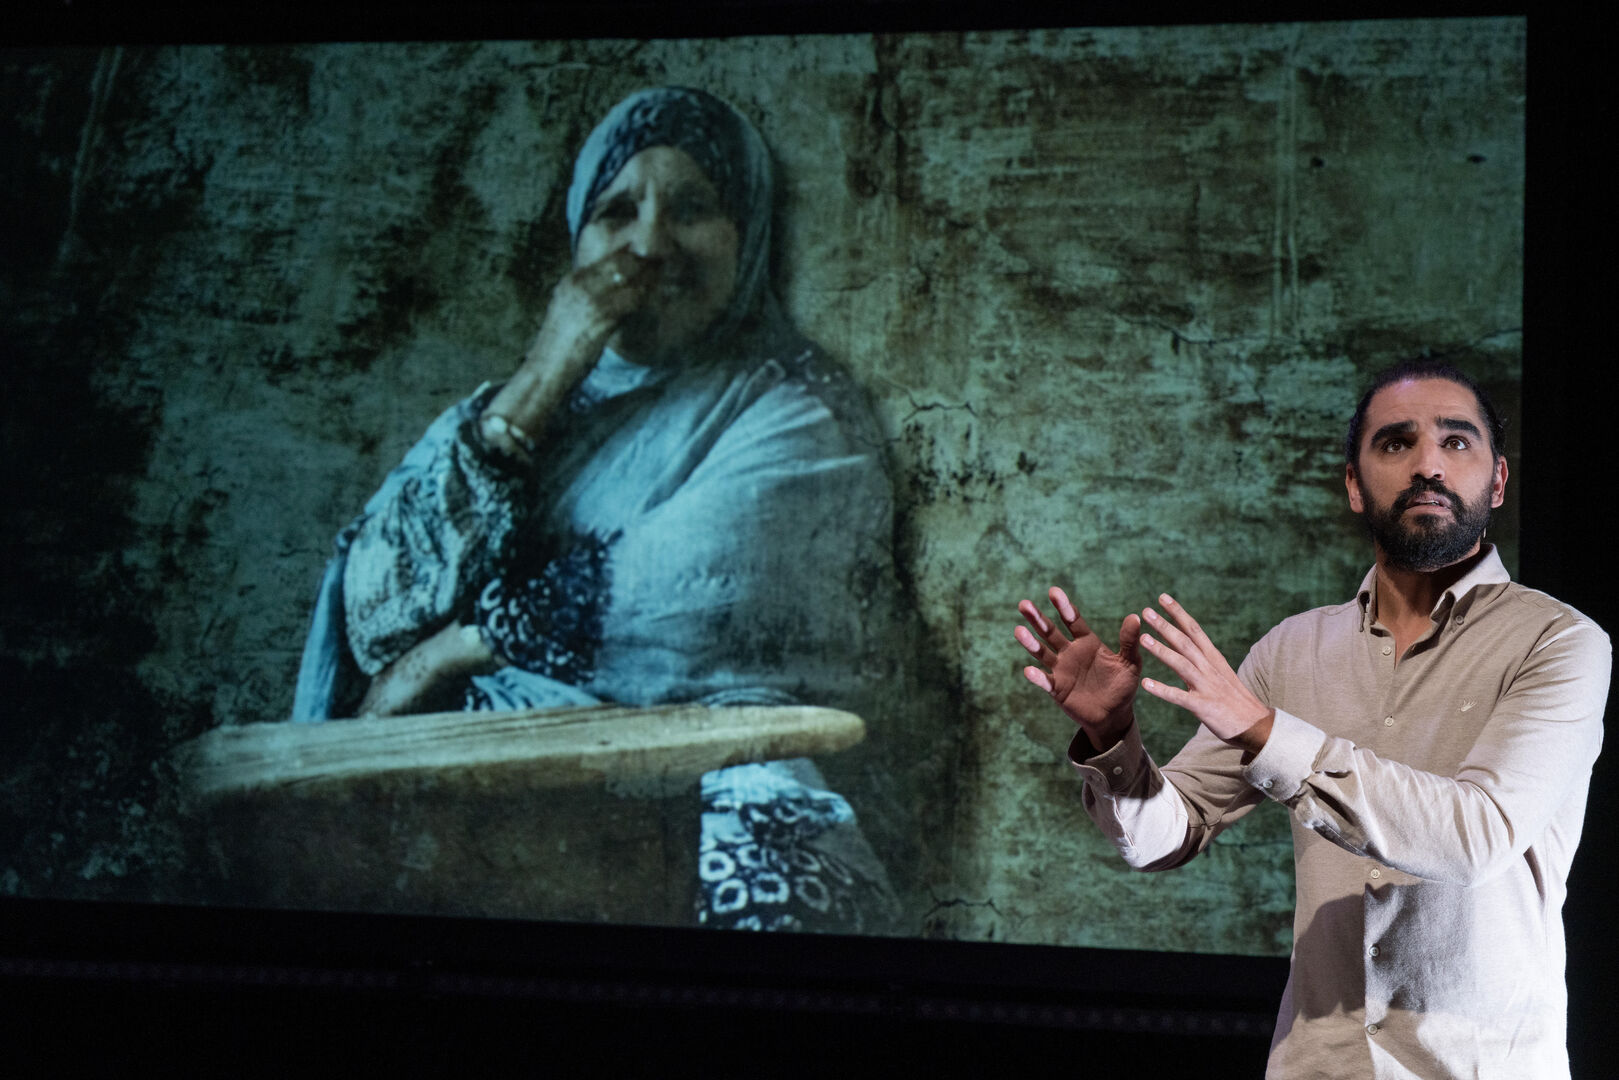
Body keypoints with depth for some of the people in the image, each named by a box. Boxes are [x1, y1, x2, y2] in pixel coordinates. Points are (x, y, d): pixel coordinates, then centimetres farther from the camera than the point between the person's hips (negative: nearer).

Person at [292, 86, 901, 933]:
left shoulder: (800, 416, 8)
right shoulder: (528, 395, 19)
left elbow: (687, 605, -11)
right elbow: (377, 616, 4)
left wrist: (456, 649, -3)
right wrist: (534, 391, -2)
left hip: (705, 790, -3)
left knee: (756, 885, -37)